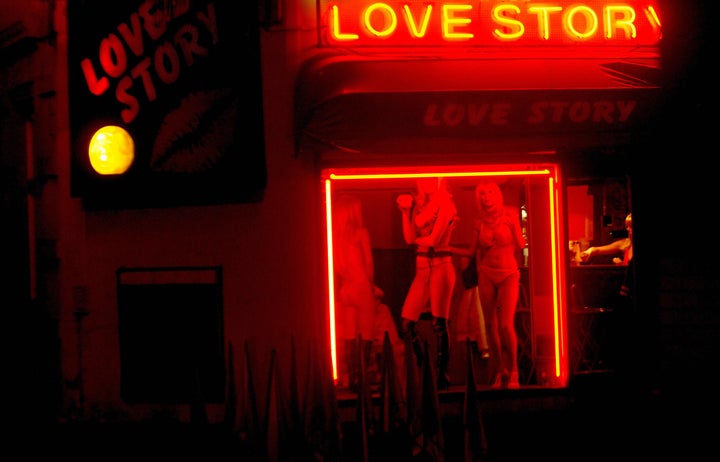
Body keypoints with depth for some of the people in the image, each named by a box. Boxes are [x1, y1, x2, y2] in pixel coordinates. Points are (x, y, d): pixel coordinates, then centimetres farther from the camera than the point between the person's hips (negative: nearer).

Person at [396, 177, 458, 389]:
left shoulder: (445, 204, -1)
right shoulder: (418, 205, 15)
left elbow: (433, 239, -10)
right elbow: (409, 238, 3)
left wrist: (418, 239, 8)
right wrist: (405, 211, -1)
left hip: (441, 266, -5)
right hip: (422, 268, 6)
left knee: (439, 324, -7)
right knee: (406, 324, -2)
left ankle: (442, 374, 0)